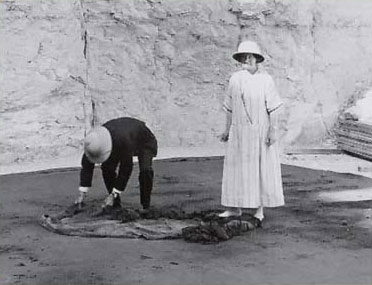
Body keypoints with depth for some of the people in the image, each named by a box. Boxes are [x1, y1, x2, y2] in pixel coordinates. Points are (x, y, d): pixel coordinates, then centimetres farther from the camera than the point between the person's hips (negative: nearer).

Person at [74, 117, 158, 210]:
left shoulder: (124, 140, -47)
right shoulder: (94, 140, -30)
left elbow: (126, 169, -39)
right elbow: (87, 166, -20)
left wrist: (113, 195, -35)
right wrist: (82, 193, -24)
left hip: (144, 142, -5)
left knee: (145, 169, -29)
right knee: (107, 168, -16)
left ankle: (146, 207, -12)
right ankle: (115, 204, -2)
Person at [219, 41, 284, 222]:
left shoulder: (266, 80, -6)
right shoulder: (235, 79, 3)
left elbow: (273, 107, -7)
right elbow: (230, 107, 9)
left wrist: (273, 131, -13)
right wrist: (227, 130, 9)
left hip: (261, 131, -3)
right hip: (240, 132, 3)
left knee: (262, 168, 3)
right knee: (237, 168, 5)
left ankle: (260, 209, 12)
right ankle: (235, 207, 14)